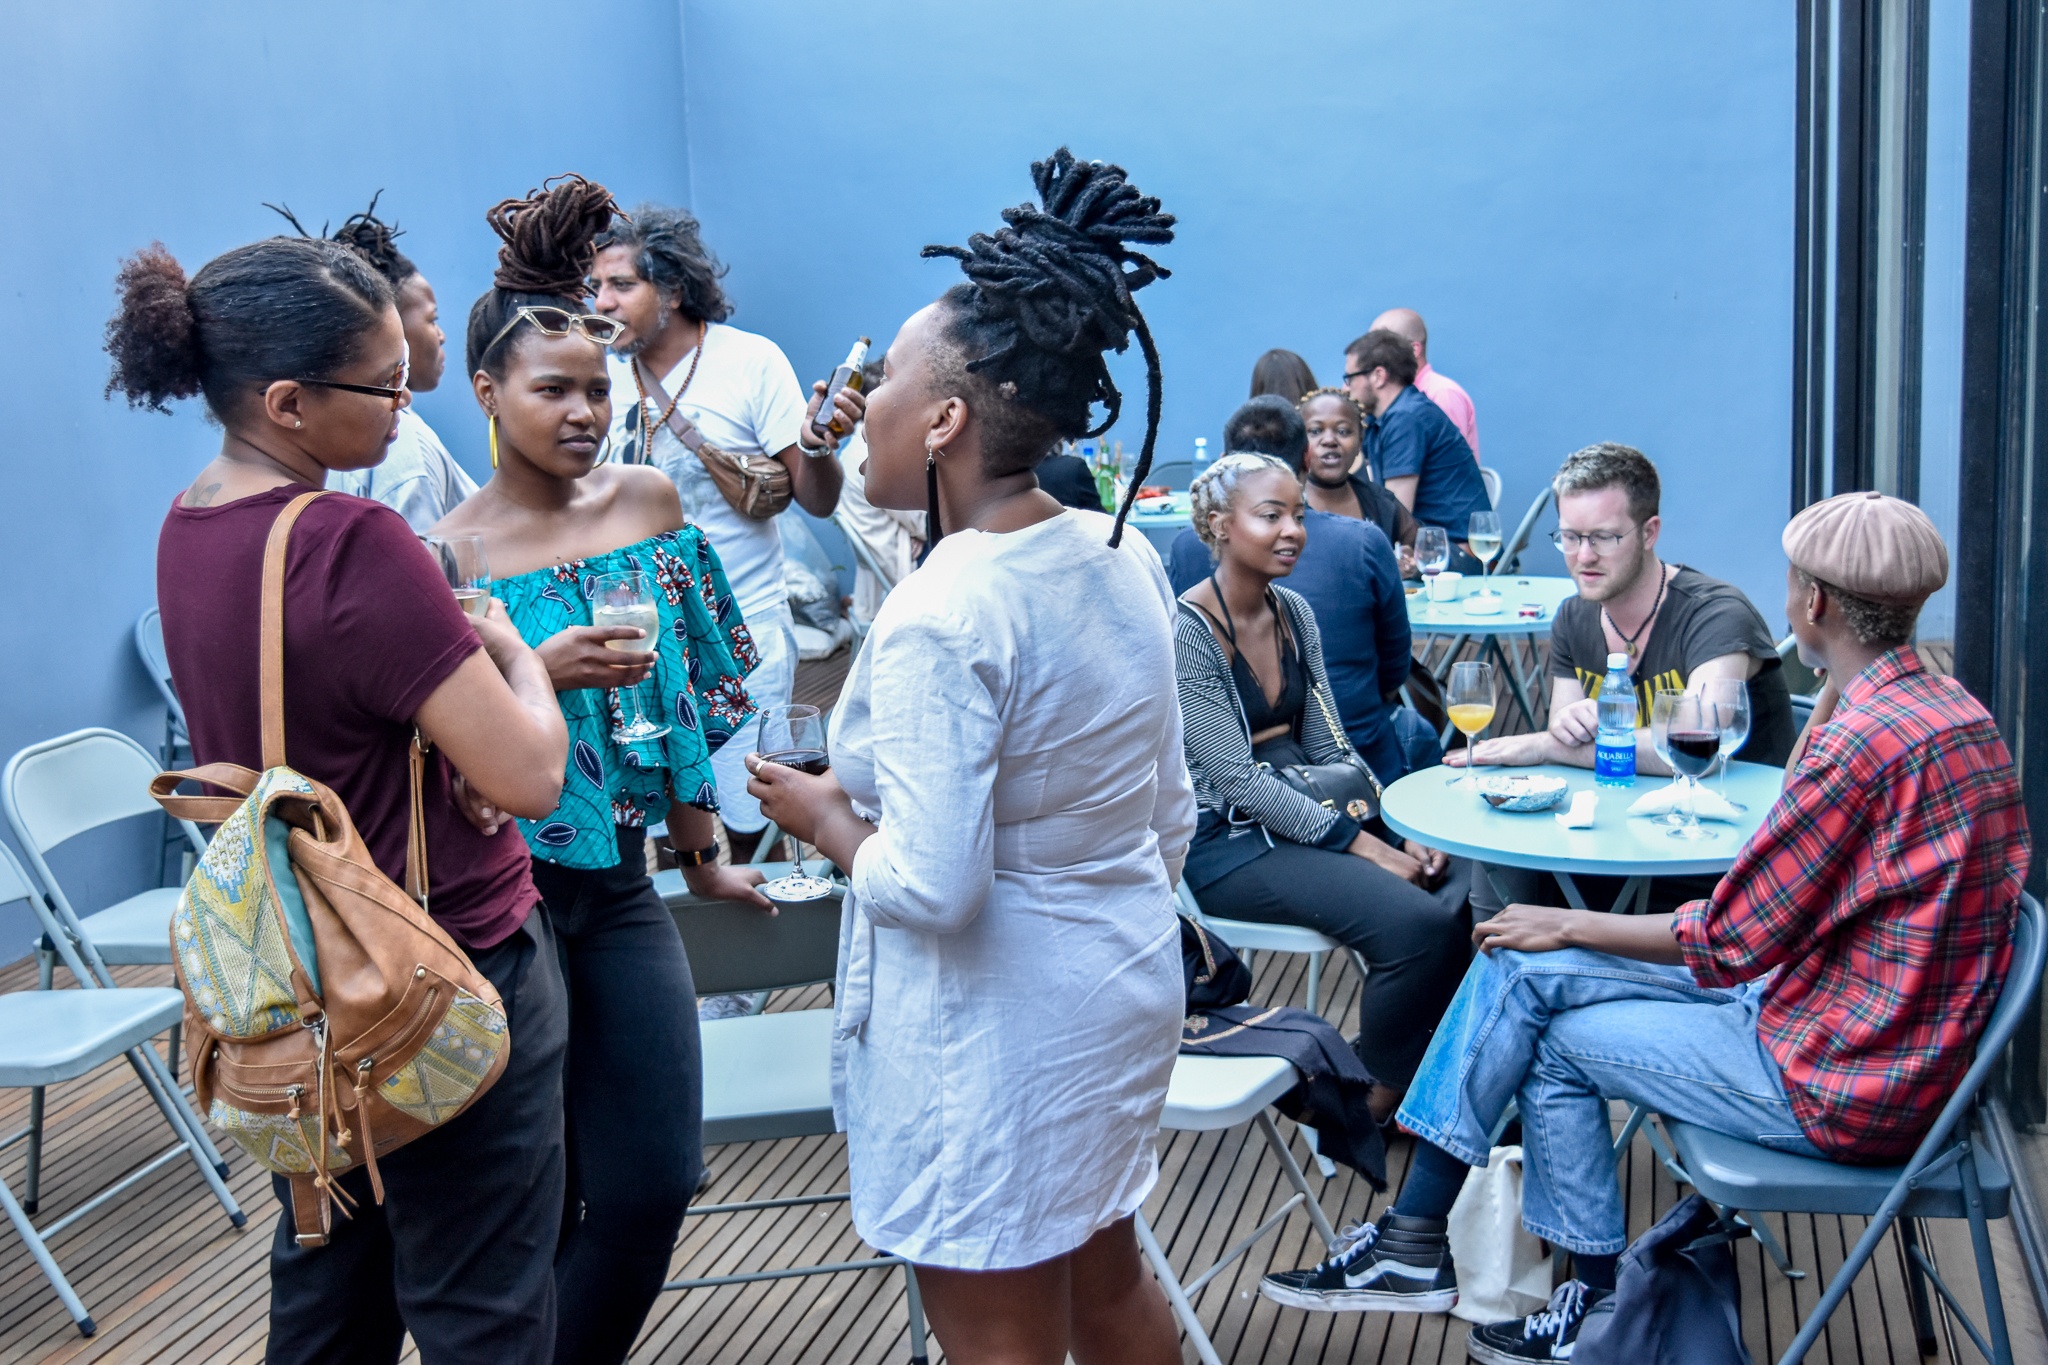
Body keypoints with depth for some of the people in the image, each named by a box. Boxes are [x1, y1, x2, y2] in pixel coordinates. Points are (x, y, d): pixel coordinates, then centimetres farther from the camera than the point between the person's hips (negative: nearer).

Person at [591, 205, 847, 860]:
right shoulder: (605, 372, 3)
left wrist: (817, 446, -28)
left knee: (751, 825, 0)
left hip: (741, 629, -3)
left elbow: (817, 501, -8)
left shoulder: (752, 360, -7)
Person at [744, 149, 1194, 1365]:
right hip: (1130, 979, 9)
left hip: (995, 1020, -8)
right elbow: (1172, 815, 8)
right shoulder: (1126, 557, 0)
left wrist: (821, 815, -8)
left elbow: (930, 886, -26)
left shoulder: (941, 615, -25)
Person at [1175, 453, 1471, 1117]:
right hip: (1228, 842, -7)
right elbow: (1237, 778, -18)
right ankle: (1383, 1094, 0)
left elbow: (1328, 748, 11)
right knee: (1416, 920, -25)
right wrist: (1359, 844, -20)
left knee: (1464, 875, -14)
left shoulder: (1294, 613, 9)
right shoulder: (1186, 633, -14)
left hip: (1313, 811, 7)